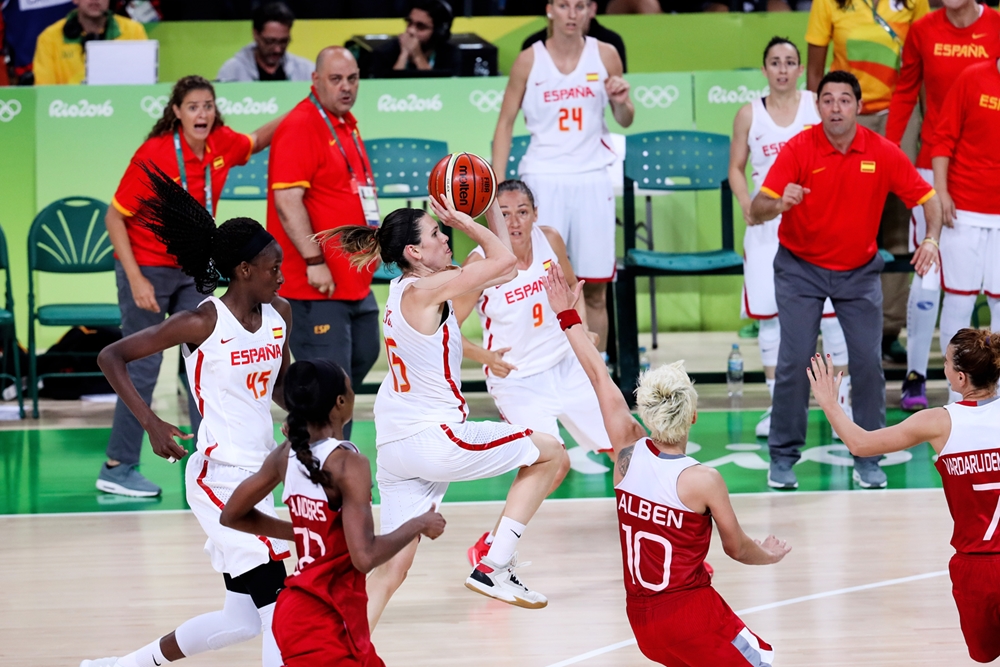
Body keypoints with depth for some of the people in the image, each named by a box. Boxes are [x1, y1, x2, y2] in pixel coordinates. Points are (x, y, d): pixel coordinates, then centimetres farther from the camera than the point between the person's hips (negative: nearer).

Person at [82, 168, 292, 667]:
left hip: (257, 474, 8)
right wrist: (151, 424, -20)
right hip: (220, 476, -8)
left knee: (241, 621, 13)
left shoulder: (279, 314, 6)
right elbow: (111, 357, -10)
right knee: (278, 611, -14)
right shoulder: (203, 323, -14)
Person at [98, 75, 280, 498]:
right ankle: (117, 469, 5)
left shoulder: (223, 144, -6)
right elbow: (115, 218, -15)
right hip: (148, 268, -6)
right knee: (143, 367, -4)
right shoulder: (154, 155, -21)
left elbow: (256, 142, 19)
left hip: (194, 271, 6)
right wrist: (135, 279, -20)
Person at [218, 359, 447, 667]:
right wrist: (418, 525, -10)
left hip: (299, 604, 9)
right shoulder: (348, 463, -19)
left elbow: (232, 516, 15)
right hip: (324, 618, -9)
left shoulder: (287, 455, 4)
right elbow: (365, 557, -26)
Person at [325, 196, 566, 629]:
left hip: (394, 448, 9)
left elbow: (500, 266, 20)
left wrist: (490, 204, 19)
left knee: (392, 566, 7)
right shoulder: (424, 290, -12)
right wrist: (462, 220, -2)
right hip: (435, 439, -9)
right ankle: (493, 568, 4)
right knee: (550, 454, 9)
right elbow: (504, 258, -14)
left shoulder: (404, 289, 13)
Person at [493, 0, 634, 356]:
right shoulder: (529, 60, -1)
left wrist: (623, 103, -10)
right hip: (542, 181, -2)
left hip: (592, 180, 2)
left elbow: (625, 120, 13)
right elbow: (505, 123, 4)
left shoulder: (605, 56, 4)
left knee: (595, 290, 4)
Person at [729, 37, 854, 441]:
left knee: (831, 311, -5)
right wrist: (746, 203, -7)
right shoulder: (749, 115, 5)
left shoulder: (817, 106, 2)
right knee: (769, 314, 2)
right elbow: (736, 167, 10)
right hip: (767, 224, 2)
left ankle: (843, 402, 5)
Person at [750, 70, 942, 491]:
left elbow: (927, 198, -4)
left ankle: (867, 459, 10)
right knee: (795, 359, -9)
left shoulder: (882, 153, -11)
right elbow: (757, 210, -23)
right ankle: (783, 456, 5)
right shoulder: (799, 149, -17)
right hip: (800, 268, -2)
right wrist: (778, 204, -46)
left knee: (868, 361, -4)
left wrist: (931, 239, -23)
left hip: (859, 271, 2)